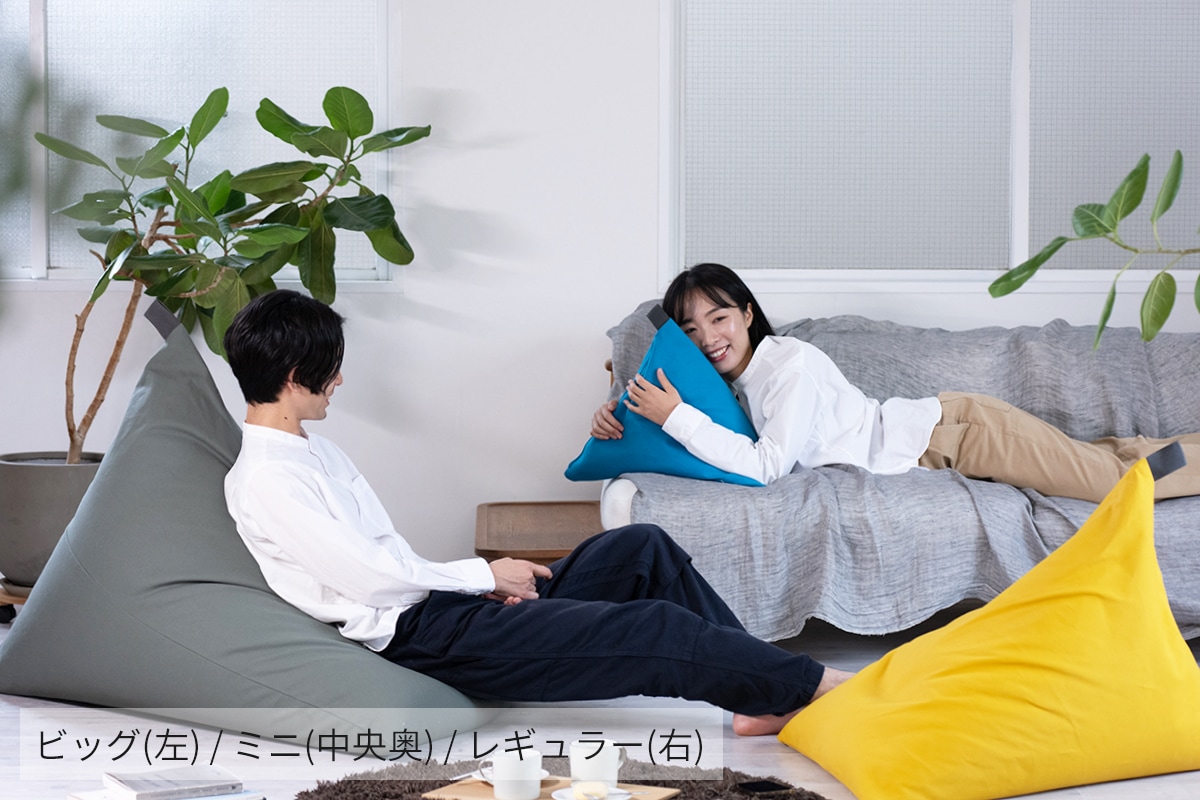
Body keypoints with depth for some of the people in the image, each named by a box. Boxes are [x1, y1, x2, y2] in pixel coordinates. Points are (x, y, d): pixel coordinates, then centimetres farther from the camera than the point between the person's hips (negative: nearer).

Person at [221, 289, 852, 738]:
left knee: (643, 548, 4)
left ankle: (762, 699, 4)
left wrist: (484, 580, 2)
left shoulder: (312, 450, 17)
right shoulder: (265, 480, -15)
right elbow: (367, 578, -19)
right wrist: (483, 575, -8)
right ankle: (811, 686, 0)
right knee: (655, 628, -16)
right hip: (425, 636, -10)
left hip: (444, 601, 10)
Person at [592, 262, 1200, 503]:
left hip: (951, 429, -7)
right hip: (932, 444, 7)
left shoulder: (791, 364, -23)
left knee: (1116, 481, -5)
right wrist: (618, 420, -7)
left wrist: (677, 418, -32)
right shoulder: (725, 382, 1)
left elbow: (766, 466, -32)